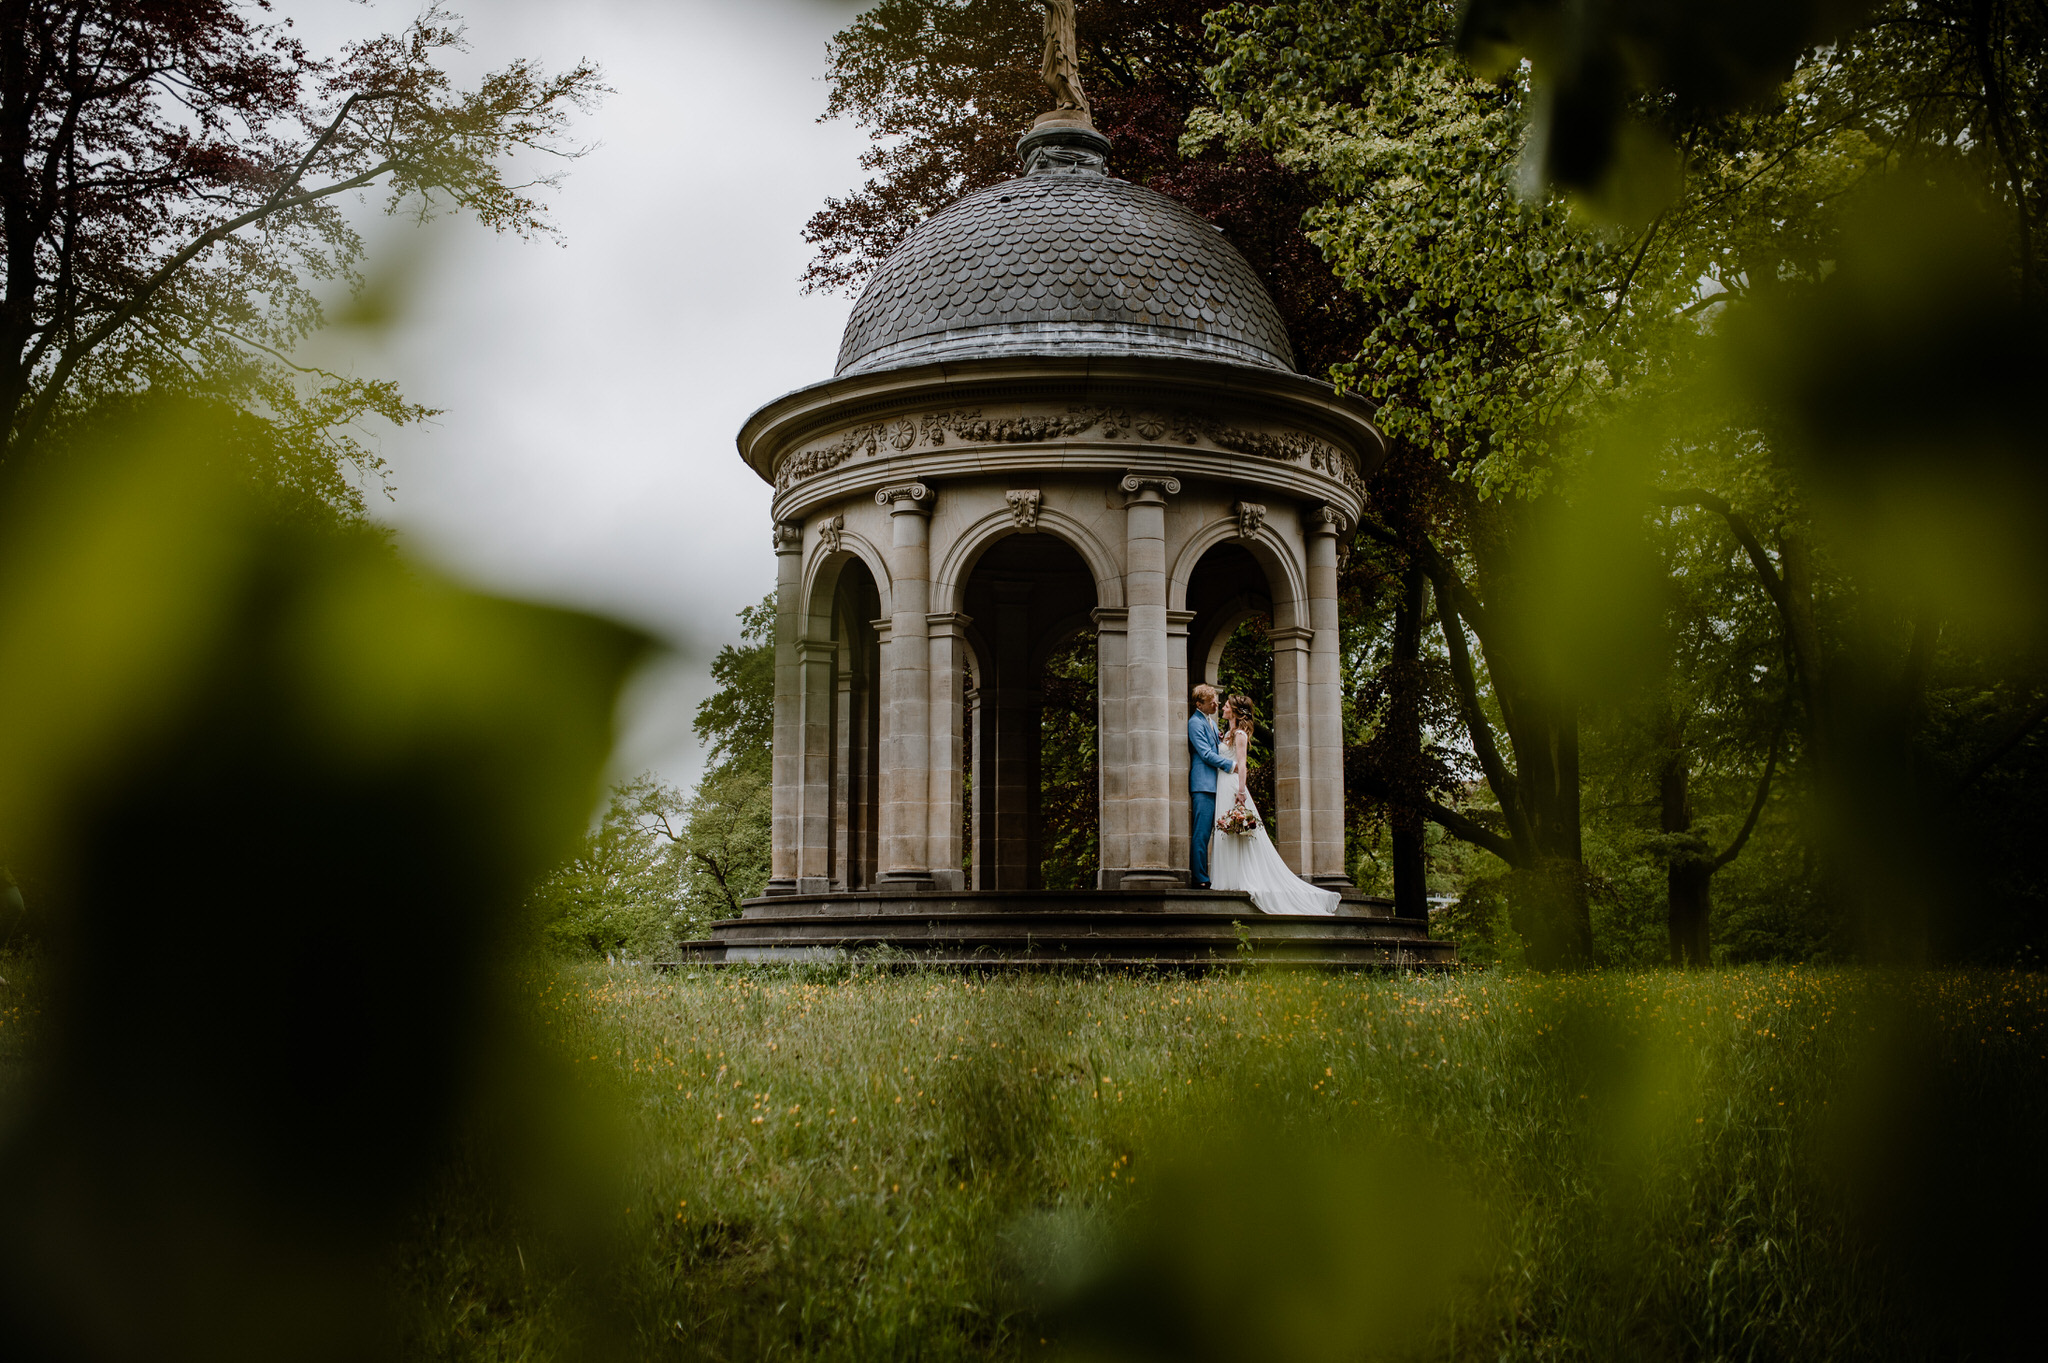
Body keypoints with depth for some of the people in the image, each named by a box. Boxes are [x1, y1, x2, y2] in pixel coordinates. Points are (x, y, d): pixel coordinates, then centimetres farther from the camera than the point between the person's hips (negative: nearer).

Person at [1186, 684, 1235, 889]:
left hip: (1212, 784, 9)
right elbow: (1206, 754, -13)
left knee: (1205, 833, 8)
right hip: (1202, 784, -9)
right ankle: (1200, 878, -10)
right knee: (1201, 833, -10)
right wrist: (1230, 765, -11)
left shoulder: (1211, 722, 22)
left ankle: (1202, 877, 10)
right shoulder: (1195, 722, -8)